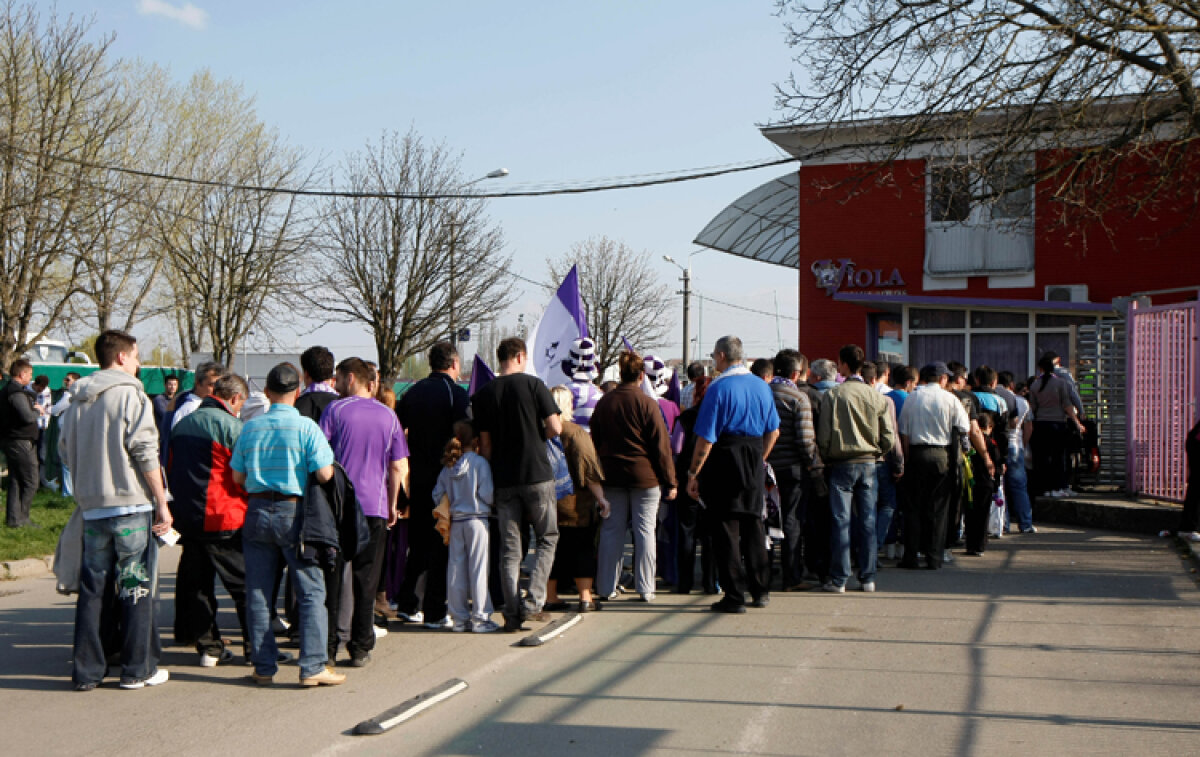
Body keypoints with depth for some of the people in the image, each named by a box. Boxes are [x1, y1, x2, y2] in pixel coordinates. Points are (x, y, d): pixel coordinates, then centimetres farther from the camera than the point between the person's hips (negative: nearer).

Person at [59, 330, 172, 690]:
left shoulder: (77, 401, 12)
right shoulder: (130, 395, -8)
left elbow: (66, 452, 16)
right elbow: (146, 454, -13)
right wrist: (162, 504, -10)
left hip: (92, 508, 6)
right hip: (131, 504, -6)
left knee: (92, 589, 10)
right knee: (136, 588, 2)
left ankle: (86, 671, 13)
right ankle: (137, 669, 7)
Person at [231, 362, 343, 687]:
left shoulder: (250, 428, 5)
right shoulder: (306, 427, -8)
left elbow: (237, 476, 7)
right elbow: (324, 474, -13)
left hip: (257, 511, 4)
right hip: (294, 513, -4)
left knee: (258, 592, 10)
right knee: (311, 591, 2)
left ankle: (264, 667, 14)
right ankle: (312, 667, -1)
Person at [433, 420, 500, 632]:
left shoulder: (448, 467, 6)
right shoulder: (479, 463, -10)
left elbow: (437, 495, 9)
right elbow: (487, 494, -15)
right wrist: (492, 503, 4)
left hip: (455, 521, 5)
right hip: (477, 519, -5)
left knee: (456, 567, 8)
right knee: (478, 568, -1)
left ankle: (459, 618, 13)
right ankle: (480, 618, 1)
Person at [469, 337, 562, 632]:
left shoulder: (484, 394, 5)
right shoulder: (533, 385, -5)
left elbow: (485, 444, 5)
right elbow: (555, 428, -8)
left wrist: (492, 473, 14)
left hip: (503, 478, 3)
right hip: (537, 474, -3)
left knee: (509, 547, 7)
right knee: (548, 538, 11)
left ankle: (512, 614, 5)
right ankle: (532, 602, 0)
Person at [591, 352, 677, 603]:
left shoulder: (604, 402, 4)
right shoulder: (647, 403, -9)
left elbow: (595, 441, 12)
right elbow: (661, 445, -8)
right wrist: (670, 481, -3)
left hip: (611, 476, 4)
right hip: (645, 477, -4)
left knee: (611, 530, 8)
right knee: (645, 530, 2)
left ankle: (606, 587, 12)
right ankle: (645, 589, 5)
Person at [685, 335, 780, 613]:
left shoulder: (719, 388, -12)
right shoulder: (762, 386, 7)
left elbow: (706, 438, -15)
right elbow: (773, 431, 14)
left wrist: (693, 473, -9)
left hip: (725, 462, -6)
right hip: (755, 461, 6)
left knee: (726, 528, 0)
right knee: (753, 523, 16)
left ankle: (735, 596, 1)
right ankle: (760, 591, 22)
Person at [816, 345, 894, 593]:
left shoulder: (832, 395, -8)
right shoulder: (877, 397, 1)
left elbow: (824, 435, -7)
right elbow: (889, 438, 2)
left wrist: (826, 460, 9)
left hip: (842, 464, -3)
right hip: (868, 465, 3)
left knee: (841, 521, 0)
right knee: (867, 522, 7)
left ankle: (838, 579, 1)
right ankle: (868, 578, 11)